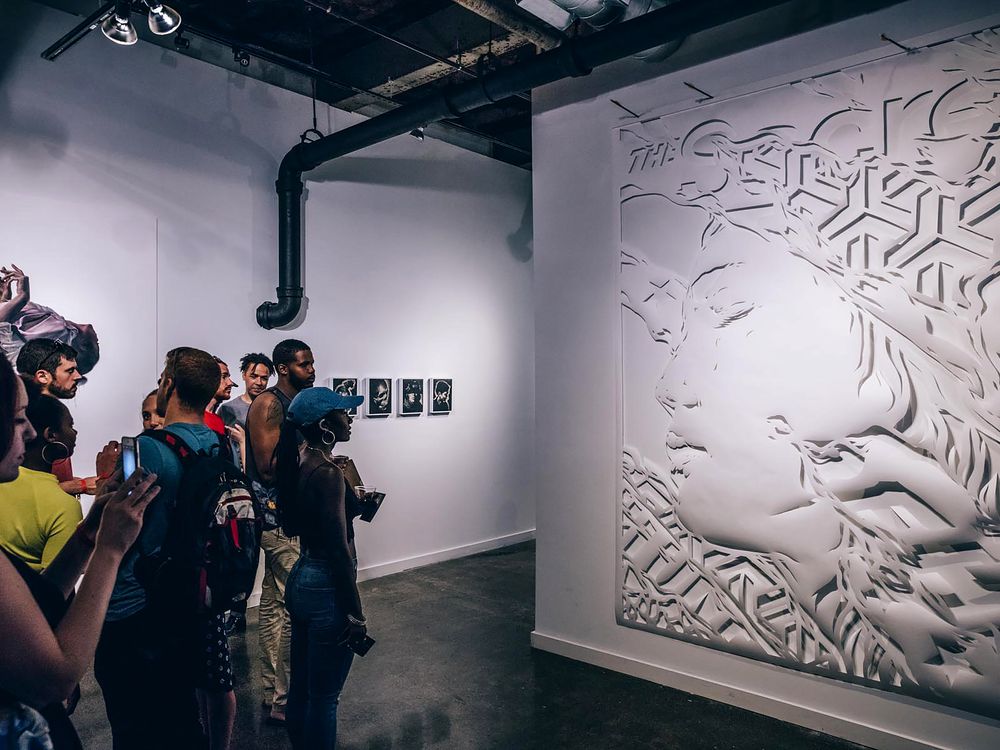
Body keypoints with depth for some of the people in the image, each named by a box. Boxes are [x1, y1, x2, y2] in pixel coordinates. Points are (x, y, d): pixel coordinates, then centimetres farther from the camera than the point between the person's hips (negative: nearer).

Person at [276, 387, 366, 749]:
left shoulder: (299, 463, 4)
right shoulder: (328, 472, -22)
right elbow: (339, 550, -21)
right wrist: (355, 613, -15)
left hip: (300, 580, 9)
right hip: (326, 588, -9)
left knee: (301, 687, 22)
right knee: (323, 697, 7)